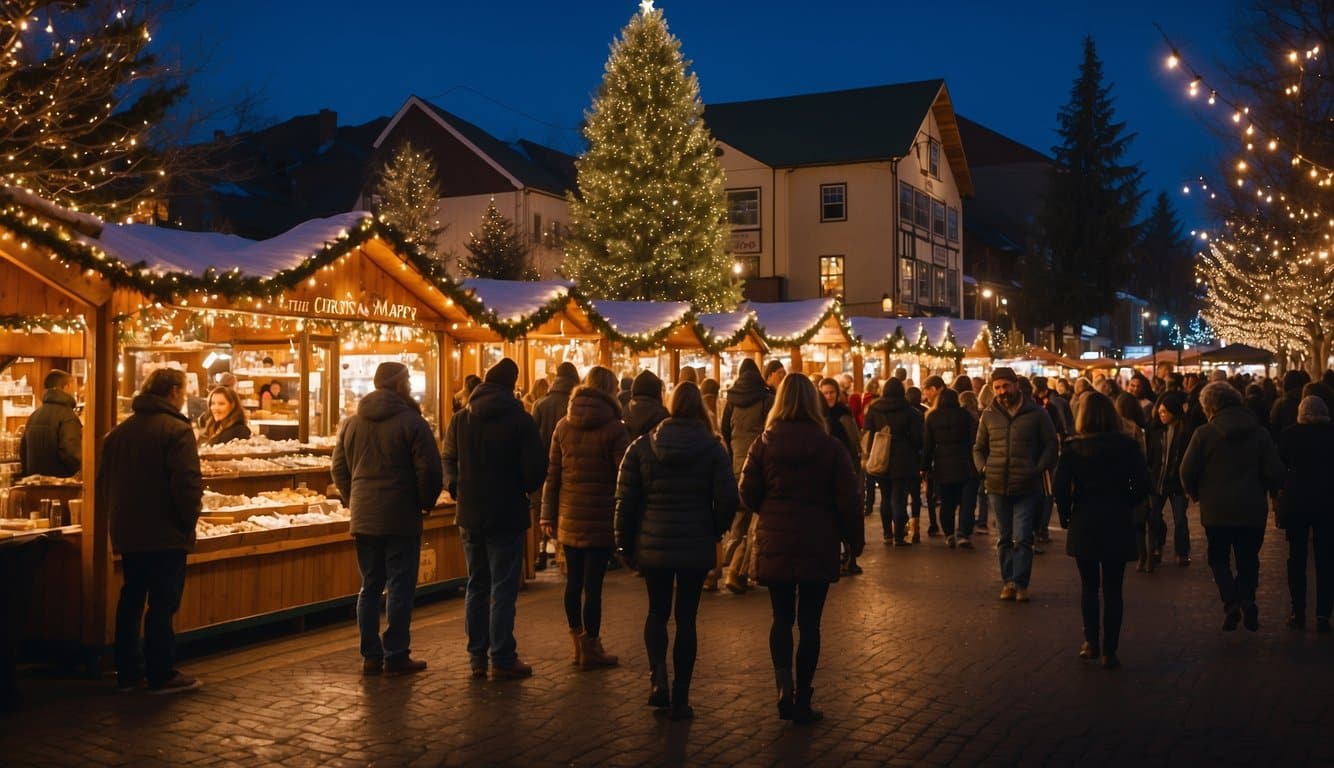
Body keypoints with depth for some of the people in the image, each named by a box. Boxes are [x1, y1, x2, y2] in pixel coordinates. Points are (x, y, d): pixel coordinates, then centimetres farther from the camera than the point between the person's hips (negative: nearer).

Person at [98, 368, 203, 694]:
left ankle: (127, 672, 22)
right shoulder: (177, 430, -15)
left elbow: (103, 483, 14)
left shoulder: (119, 431, 10)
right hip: (166, 534, -7)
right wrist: (190, 516, -7)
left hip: (127, 532, 7)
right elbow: (188, 484, -22)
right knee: (162, 605, -1)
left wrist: (117, 514, 21)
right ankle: (162, 675, 4)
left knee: (130, 600, 15)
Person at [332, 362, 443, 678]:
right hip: (401, 518, -6)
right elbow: (429, 470, -14)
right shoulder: (411, 422, -10)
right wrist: (426, 502, 1)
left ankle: (371, 655, 16)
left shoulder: (352, 423, 9)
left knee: (370, 587, 12)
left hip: (363, 518, 6)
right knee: (400, 588, 1)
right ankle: (396, 656, 3)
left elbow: (338, 469, 13)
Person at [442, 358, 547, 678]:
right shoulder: (520, 420, -11)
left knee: (476, 586, 14)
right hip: (507, 515, -5)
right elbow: (536, 468, -12)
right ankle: (502, 659, 3)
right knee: (503, 588, 1)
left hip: (470, 515, 5)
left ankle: (477, 658, 19)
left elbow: (448, 460, 6)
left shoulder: (460, 419, 3)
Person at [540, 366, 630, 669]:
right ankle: (590, 649, 8)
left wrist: (548, 515, 11)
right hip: (601, 520, -5)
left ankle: (578, 642, 25)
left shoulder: (563, 426, 6)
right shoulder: (614, 429, -9)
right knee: (593, 585, 0)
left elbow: (552, 473, 7)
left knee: (573, 581, 14)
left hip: (568, 519, 5)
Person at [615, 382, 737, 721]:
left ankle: (658, 676, -1)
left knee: (657, 611, 19)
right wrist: (714, 531, 11)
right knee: (686, 618, 8)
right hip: (696, 546, -1)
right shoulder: (713, 449, -4)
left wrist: (625, 544, 10)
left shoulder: (642, 446, -2)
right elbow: (727, 499, -7)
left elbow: (625, 499, -1)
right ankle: (680, 697, 12)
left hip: (652, 544, 1)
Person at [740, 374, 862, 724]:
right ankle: (802, 700, 11)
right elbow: (847, 499, -6)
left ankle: (784, 685, -2)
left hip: (774, 543, 1)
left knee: (782, 618, 13)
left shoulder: (763, 444, -4)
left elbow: (748, 492, -3)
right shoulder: (830, 447, -6)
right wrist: (855, 539, 7)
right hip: (818, 545, -1)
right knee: (809, 622, 6)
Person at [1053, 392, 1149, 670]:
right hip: (1118, 524, 0)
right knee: (1113, 589, 6)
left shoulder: (1073, 447, -6)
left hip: (1084, 523, 0)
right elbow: (1142, 484, -6)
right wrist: (1127, 505, 10)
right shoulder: (1127, 445, -4)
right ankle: (1109, 651, 6)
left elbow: (1060, 486, -11)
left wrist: (1065, 514, 4)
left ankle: (1091, 642, 17)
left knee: (1089, 586, 15)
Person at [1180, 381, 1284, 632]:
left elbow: (1187, 472, -10)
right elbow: (1275, 472, -3)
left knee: (1219, 559, 12)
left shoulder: (1204, 434, -8)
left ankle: (1231, 603, -7)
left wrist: (1197, 494, 8)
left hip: (1216, 509, -2)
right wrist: (1261, 493, 14)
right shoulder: (1260, 433, 0)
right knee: (1248, 559, 16)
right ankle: (1247, 602, -3)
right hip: (1252, 509, 2)